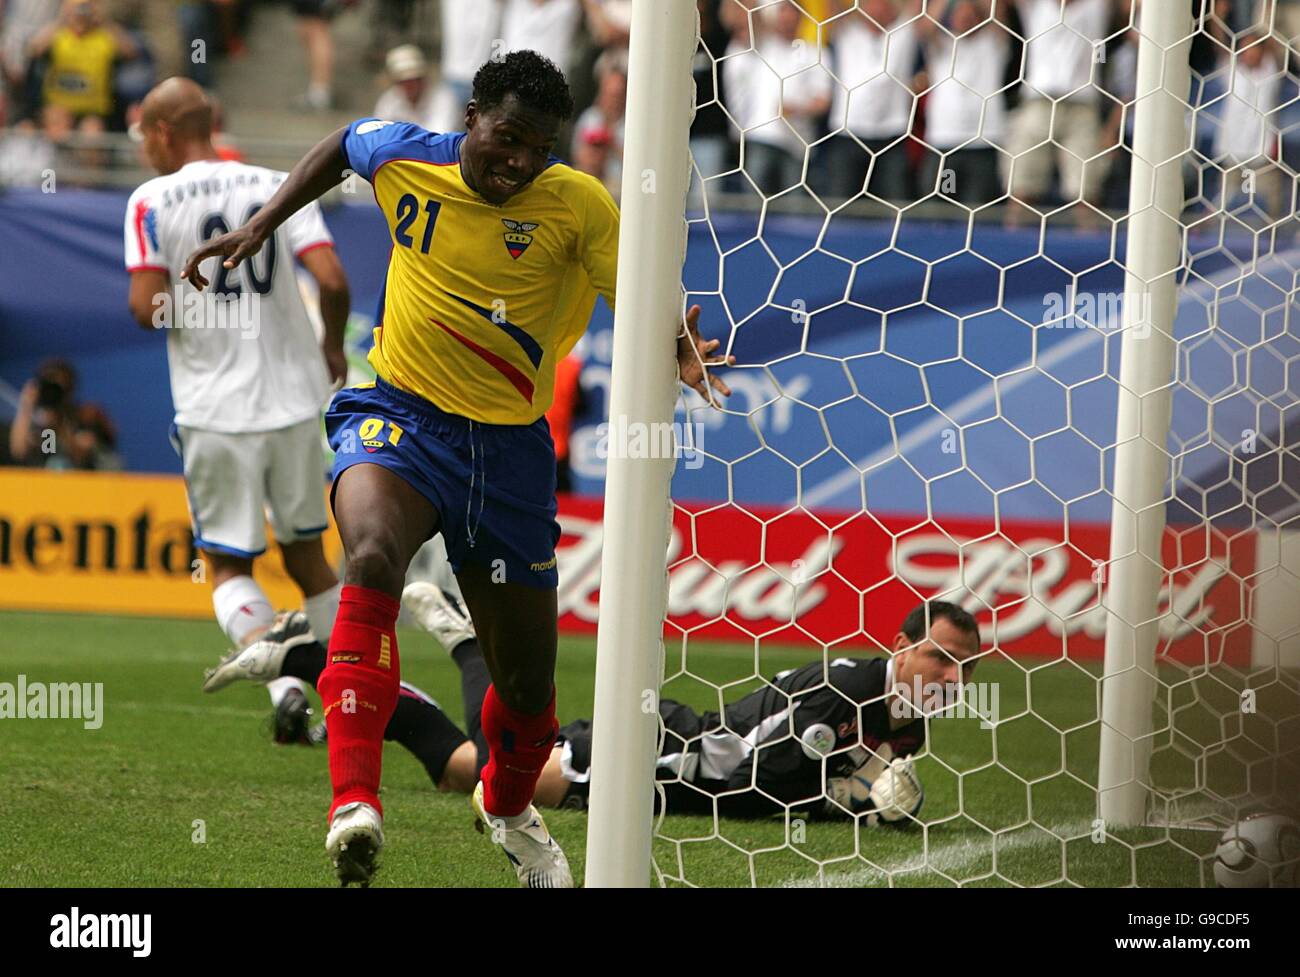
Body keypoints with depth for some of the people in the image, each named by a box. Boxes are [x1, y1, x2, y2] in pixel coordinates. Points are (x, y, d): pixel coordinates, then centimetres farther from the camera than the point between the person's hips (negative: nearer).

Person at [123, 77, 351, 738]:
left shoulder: (152, 202, -5)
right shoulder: (278, 188, 3)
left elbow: (148, 308, -14)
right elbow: (332, 280, -8)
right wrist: (332, 349, 10)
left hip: (216, 410, -3)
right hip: (294, 399, 3)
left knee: (229, 565, 9)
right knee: (306, 555, 17)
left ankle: (281, 681, -14)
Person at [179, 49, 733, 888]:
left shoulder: (578, 204, -11)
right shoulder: (403, 157, -5)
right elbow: (342, 144, 17)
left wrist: (680, 348, -36)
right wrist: (259, 227, 12)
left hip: (510, 442, 1)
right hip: (401, 413, -1)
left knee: (527, 683, 11)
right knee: (374, 557, -36)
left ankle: (508, 805, 47)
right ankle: (355, 802, -43)